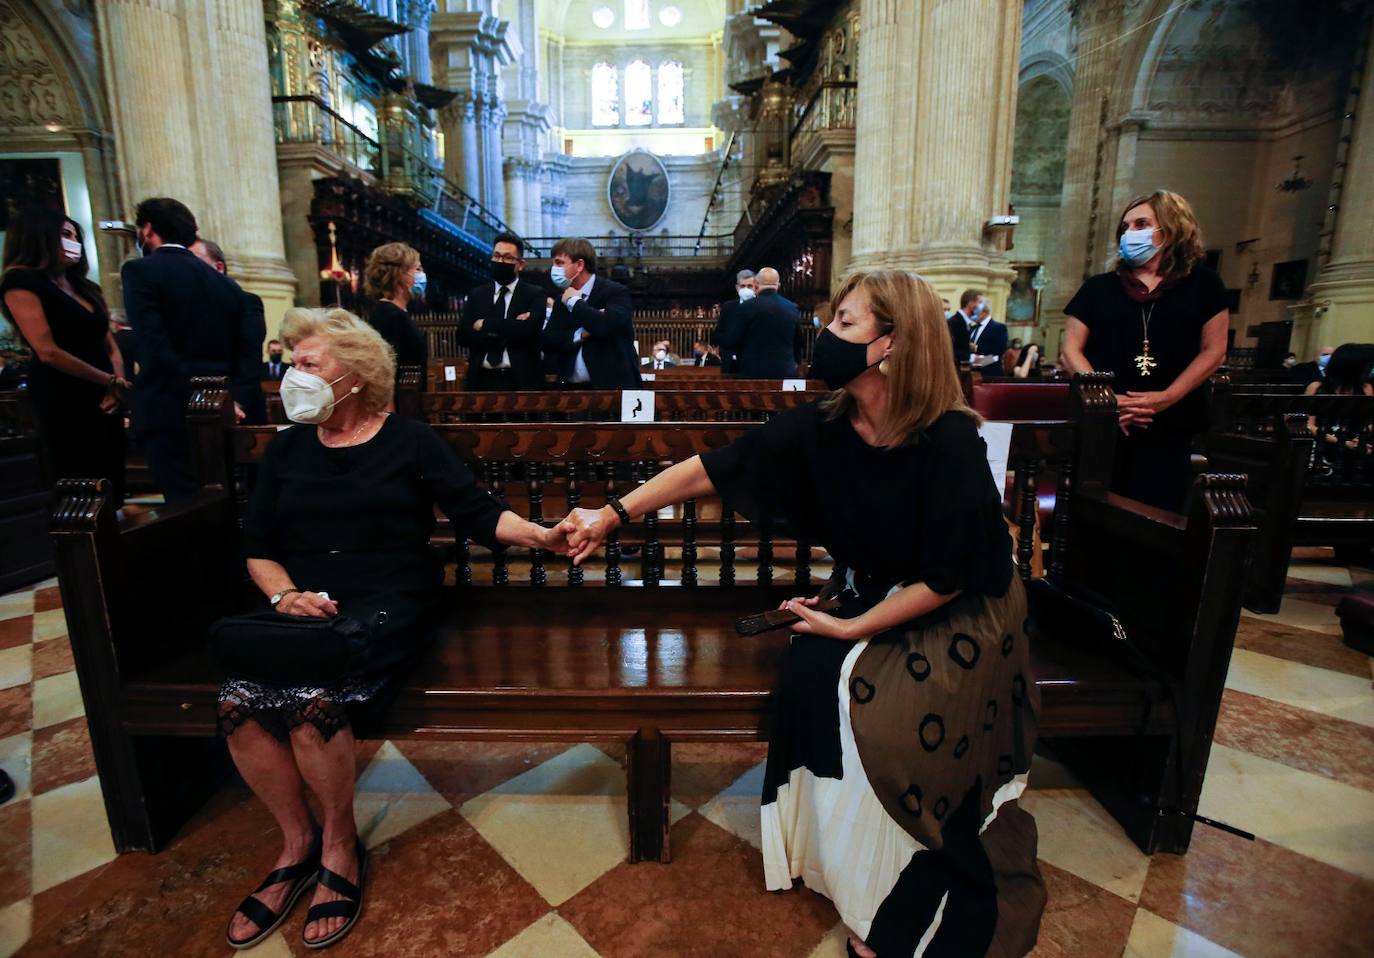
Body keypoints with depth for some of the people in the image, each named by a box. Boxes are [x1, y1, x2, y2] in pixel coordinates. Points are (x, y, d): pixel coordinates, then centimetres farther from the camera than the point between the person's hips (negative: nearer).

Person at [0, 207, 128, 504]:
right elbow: (48, 352, -14)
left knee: (112, 495, 7)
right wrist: (111, 382, -9)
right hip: (63, 405, -7)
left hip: (104, 402, 7)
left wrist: (117, 386, -4)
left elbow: (111, 347, 15)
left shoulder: (84, 287, 19)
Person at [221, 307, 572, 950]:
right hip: (303, 610, 5)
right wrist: (284, 595, -6)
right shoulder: (286, 448, 14)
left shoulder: (409, 441, 2)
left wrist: (542, 536, -22)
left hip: (388, 606, -4)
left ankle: (340, 846, 0)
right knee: (237, 702, -22)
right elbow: (257, 546, 14)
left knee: (310, 702, -29)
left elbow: (477, 513, -6)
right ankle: (297, 842, 3)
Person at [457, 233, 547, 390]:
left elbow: (528, 329, -16)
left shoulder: (535, 294, 1)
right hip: (482, 380, 3)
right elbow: (463, 335, -2)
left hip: (521, 381, -2)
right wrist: (509, 331, -13)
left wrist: (486, 325, -9)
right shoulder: (476, 294, 10)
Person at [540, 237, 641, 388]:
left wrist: (575, 302, -10)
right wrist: (581, 334, -13)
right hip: (572, 388, 6)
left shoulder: (615, 291, -6)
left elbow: (609, 326, -25)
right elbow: (548, 343, 4)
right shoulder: (562, 300, 13)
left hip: (611, 386, -5)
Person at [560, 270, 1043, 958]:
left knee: (882, 716, -23)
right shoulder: (824, 425, -11)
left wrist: (852, 628, -16)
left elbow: (949, 576, -20)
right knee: (809, 678, -18)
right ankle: (849, 867, 7)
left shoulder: (949, 441, -24)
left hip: (960, 621, -4)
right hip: (870, 600, 5)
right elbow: (714, 469, -9)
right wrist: (614, 514, -8)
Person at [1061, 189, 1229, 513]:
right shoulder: (1099, 287, 8)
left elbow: (1213, 351, 3)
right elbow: (1071, 350, 2)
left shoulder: (1202, 284, 7)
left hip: (1168, 425, 0)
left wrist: (1168, 397, -12)